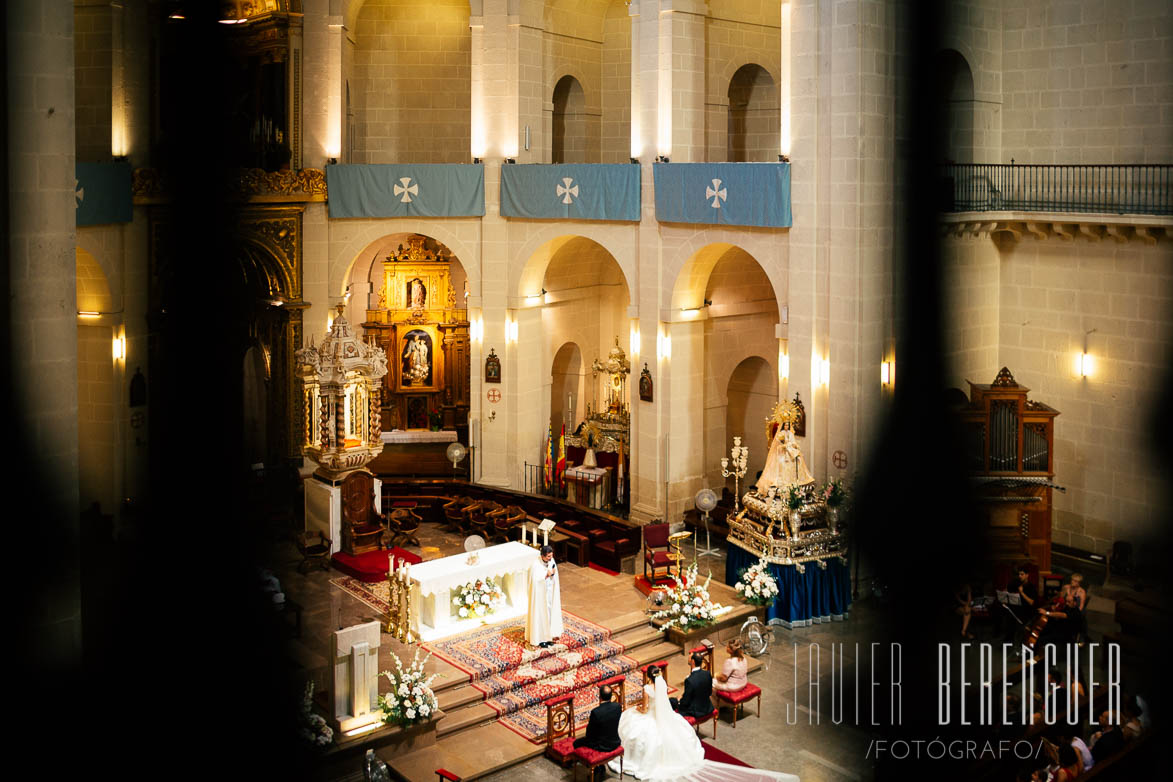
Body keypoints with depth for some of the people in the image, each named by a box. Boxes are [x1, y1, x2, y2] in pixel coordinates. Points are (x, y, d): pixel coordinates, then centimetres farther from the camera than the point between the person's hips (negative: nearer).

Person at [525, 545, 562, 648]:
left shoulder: (551, 561, -3)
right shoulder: (535, 565, -23)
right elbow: (535, 580, -24)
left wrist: (553, 574, -6)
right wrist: (546, 575, -28)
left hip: (550, 593, 6)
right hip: (540, 594, -6)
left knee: (550, 613, 14)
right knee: (540, 614, 5)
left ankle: (548, 636, 28)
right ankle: (539, 639, 17)